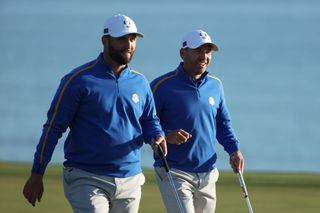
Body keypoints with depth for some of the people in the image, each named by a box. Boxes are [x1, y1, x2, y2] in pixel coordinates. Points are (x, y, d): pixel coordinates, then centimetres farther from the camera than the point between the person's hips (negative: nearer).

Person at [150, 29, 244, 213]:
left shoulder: (215, 85, 9)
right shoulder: (163, 86, -8)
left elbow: (223, 123, 20)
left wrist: (234, 149, 4)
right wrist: (165, 136, -24)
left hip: (207, 175, 6)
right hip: (174, 174, -6)